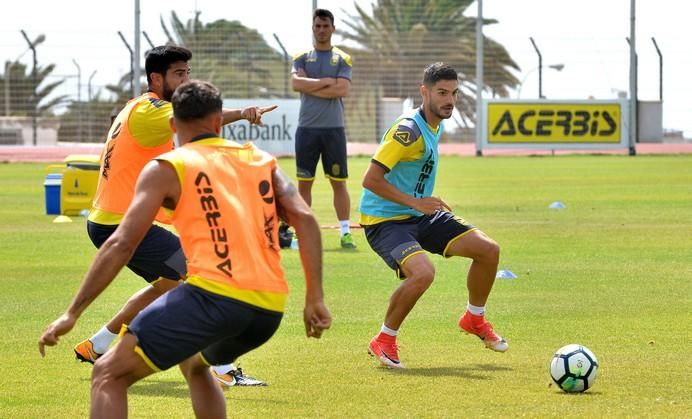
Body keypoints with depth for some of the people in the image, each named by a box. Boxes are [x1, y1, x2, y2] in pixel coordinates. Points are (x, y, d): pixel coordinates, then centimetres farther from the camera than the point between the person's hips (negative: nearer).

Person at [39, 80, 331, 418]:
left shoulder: (166, 169, 7)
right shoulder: (261, 160, 20)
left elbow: (121, 244, -1)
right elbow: (304, 219, 6)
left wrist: (72, 313, 1)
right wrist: (315, 298, 5)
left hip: (214, 296, -6)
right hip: (269, 310, 6)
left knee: (109, 375, 2)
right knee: (194, 365, 36)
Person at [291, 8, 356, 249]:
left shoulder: (342, 59, 6)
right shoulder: (302, 58, 9)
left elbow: (343, 89, -8)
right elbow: (296, 83, -8)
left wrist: (310, 88, -7)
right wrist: (327, 81, -9)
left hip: (333, 128, -1)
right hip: (307, 128, 1)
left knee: (339, 182, 0)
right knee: (304, 182, 2)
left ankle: (345, 233, 2)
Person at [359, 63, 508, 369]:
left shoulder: (437, 126, 7)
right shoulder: (408, 130, -23)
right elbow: (370, 180, -26)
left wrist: (429, 203, 15)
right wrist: (415, 202, -25)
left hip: (420, 216, 9)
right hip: (384, 220, -9)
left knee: (489, 249, 0)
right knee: (423, 273, -34)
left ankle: (475, 319, 24)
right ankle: (384, 341, -11)